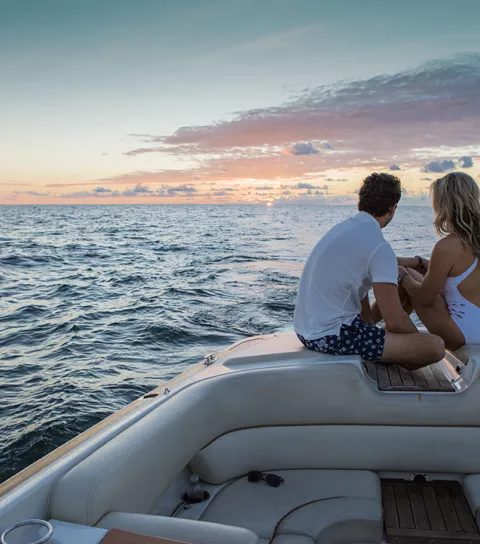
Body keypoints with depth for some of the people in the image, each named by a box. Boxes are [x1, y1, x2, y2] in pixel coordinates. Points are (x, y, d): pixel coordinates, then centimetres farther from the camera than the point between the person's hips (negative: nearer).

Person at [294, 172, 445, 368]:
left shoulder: (344, 227, 10)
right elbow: (395, 321, -17)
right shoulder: (379, 247, -17)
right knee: (435, 346, -12)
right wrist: (419, 339, 3)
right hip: (332, 336, -10)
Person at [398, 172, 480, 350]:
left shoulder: (446, 247, -23)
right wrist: (416, 262, 13)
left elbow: (424, 298, -11)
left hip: (465, 334, -8)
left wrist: (402, 274, 6)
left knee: (405, 277, 3)